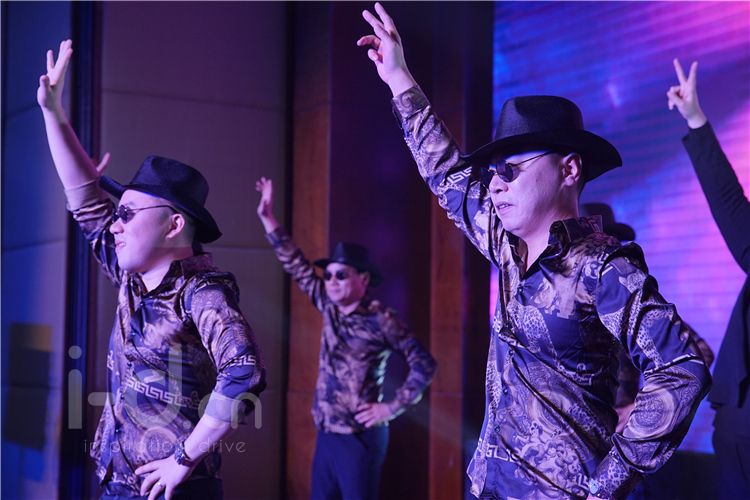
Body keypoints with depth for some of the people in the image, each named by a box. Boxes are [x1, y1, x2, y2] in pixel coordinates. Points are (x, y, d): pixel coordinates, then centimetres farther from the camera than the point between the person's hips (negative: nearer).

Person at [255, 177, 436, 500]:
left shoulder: (379, 320, -10)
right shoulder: (330, 309, 8)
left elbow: (424, 365, -10)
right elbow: (298, 268, 10)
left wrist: (392, 407, -13)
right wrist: (268, 219, 6)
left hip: (359, 437, -7)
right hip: (326, 434, 7)